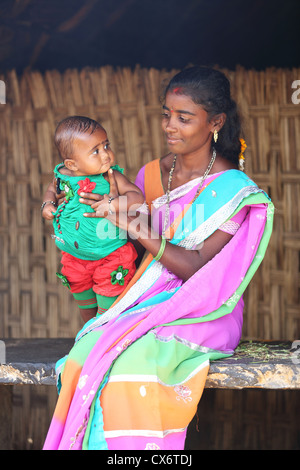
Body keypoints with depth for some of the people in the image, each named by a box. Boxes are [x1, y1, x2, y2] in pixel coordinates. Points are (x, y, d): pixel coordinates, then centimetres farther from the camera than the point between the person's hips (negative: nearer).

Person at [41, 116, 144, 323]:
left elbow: (137, 196, -27)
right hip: (75, 256, 4)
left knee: (108, 309, 4)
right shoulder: (63, 175, -8)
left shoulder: (111, 177, -18)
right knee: (85, 304, 25)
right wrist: (48, 203, -5)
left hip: (111, 256, -4)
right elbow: (52, 189, 14)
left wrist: (112, 203, -40)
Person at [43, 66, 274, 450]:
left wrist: (141, 231, -26)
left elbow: (198, 269, -15)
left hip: (203, 311, -5)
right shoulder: (153, 174, 7)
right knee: (89, 350, -25)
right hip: (149, 297, 5)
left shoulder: (231, 189, -9)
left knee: (128, 361, -32)